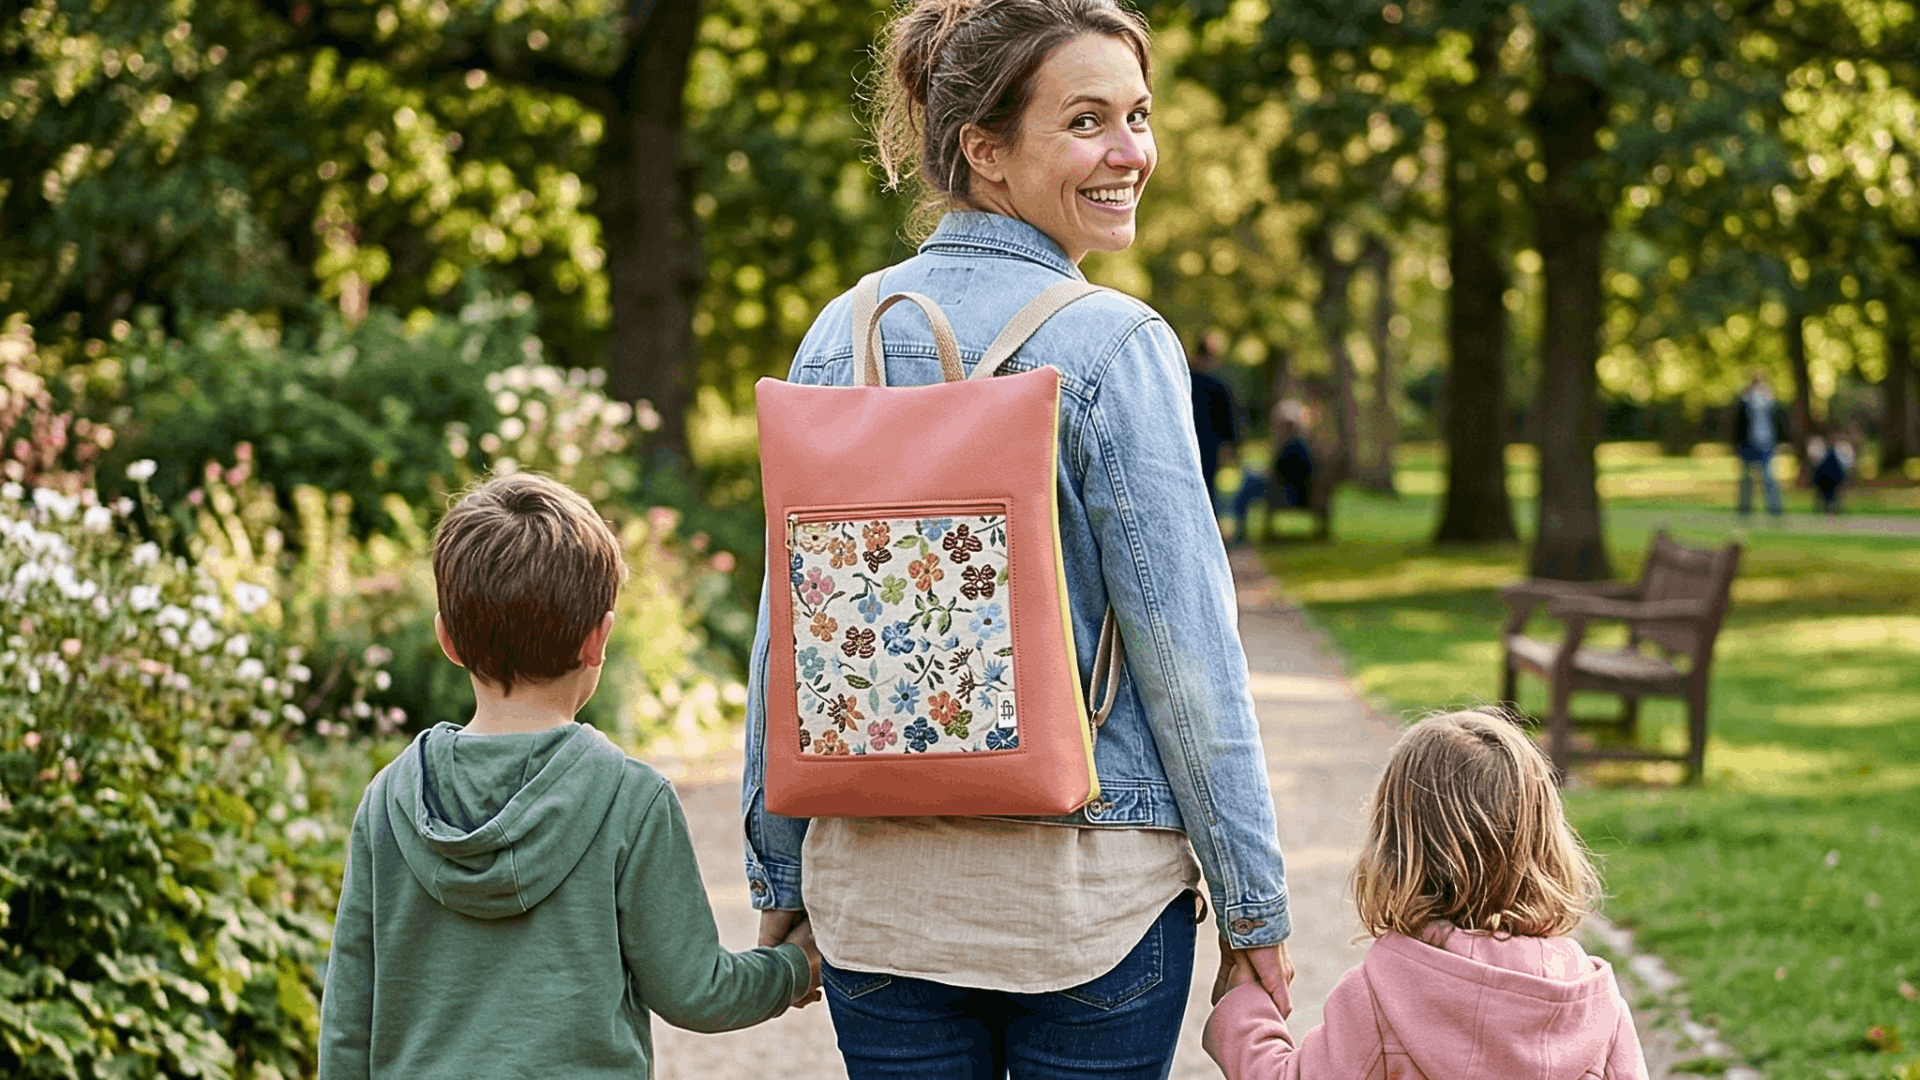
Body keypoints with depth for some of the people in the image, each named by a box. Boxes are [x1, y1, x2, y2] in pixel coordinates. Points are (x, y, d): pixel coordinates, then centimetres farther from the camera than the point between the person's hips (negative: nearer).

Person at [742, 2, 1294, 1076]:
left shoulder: (840, 336, 2)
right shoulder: (1113, 348, -13)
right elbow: (1187, 652, -13)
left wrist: (780, 874, 14)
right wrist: (1255, 902, -5)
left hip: (875, 878, 4)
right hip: (1088, 880, -4)